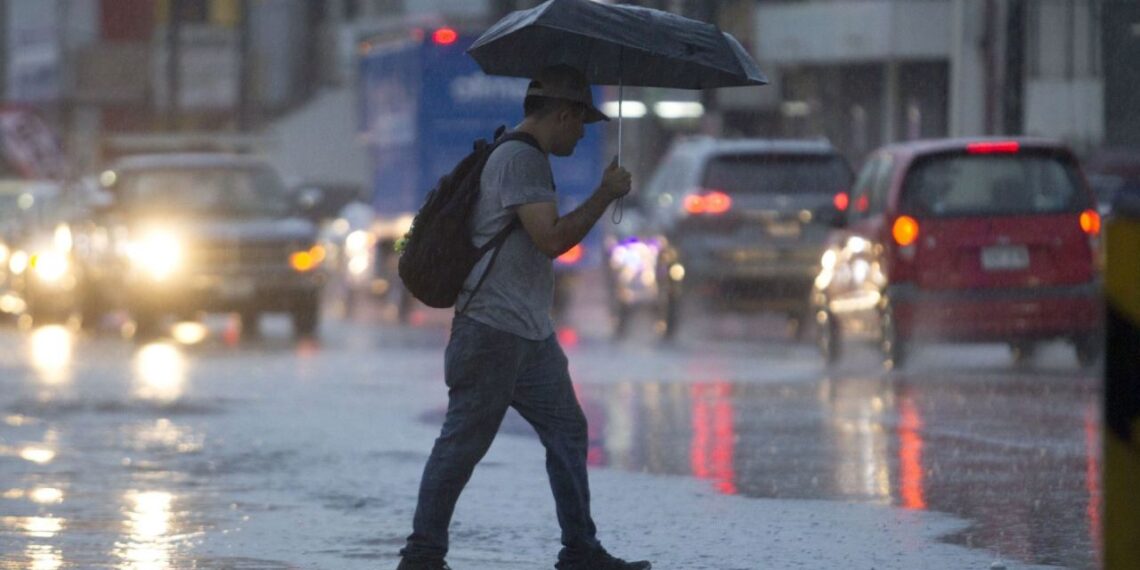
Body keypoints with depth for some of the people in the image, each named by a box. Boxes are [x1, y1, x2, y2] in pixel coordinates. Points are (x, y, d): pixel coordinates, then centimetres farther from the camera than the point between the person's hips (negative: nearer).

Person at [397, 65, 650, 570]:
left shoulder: (526, 158, 19)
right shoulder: (519, 159, -15)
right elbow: (552, 238, -23)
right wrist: (606, 194, -15)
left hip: (531, 335, 11)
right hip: (493, 329, -11)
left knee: (567, 433, 9)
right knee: (464, 442, -6)